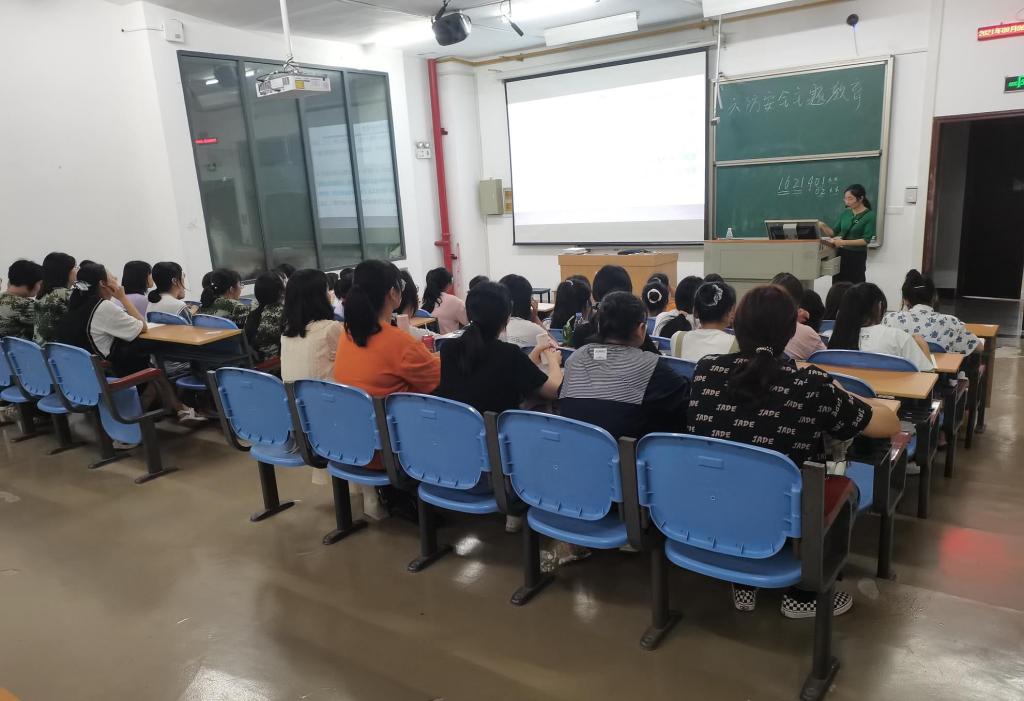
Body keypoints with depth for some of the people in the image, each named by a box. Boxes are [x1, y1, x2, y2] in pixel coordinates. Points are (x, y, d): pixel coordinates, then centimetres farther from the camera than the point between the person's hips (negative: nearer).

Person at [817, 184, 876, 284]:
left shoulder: (869, 215, -9)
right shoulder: (845, 213, 6)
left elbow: (866, 240, -16)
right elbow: (834, 233, 9)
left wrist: (844, 242, -23)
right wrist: (823, 226, -10)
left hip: (857, 256, -5)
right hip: (840, 254, 5)